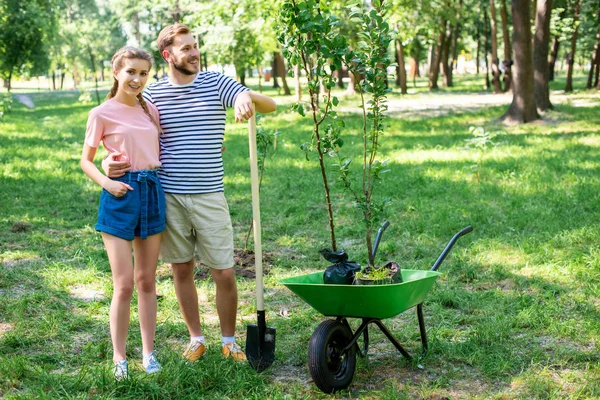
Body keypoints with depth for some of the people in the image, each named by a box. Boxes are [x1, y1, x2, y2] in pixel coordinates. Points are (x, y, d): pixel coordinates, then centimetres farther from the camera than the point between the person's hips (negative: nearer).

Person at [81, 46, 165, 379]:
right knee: (124, 283, -4)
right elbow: (86, 160, 1)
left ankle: (149, 352, 20)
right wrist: (106, 183, -16)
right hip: (121, 194, -4)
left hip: (152, 191, 5)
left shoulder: (151, 111, 9)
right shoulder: (102, 114, -5)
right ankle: (119, 358, 8)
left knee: (147, 280, 11)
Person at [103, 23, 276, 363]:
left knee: (225, 273, 1)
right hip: (169, 197, 1)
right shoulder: (152, 95, 3)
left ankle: (229, 342, 21)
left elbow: (270, 106, -6)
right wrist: (109, 162, -13)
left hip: (210, 197, -1)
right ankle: (196, 339, 28)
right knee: (182, 271, 10)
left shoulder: (216, 83, 0)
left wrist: (248, 96, -29)